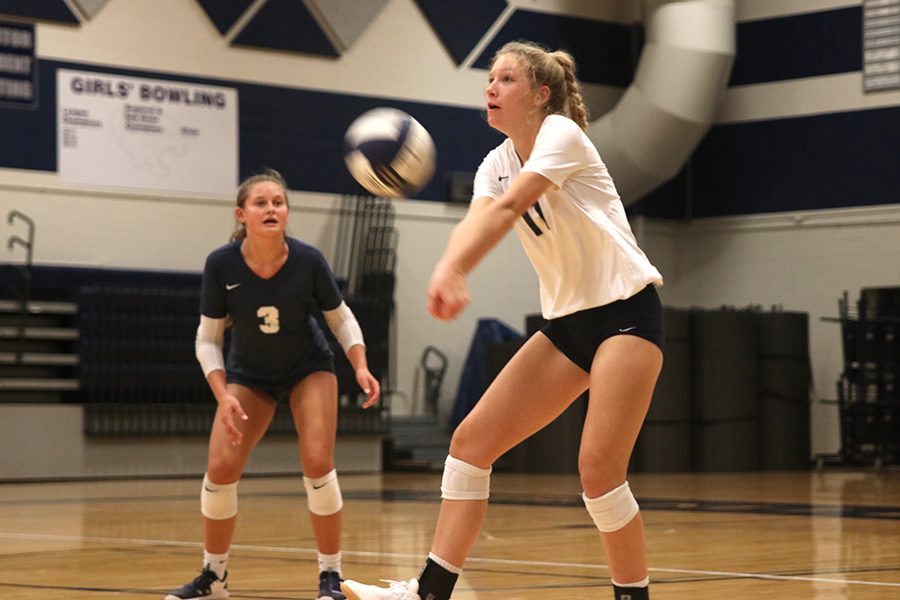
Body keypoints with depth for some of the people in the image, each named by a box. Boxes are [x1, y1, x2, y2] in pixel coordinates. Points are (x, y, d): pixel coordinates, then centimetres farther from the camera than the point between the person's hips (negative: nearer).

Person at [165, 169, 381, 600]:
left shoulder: (308, 261, -23)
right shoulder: (221, 265, -23)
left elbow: (340, 317, -6)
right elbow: (207, 339, -12)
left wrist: (360, 367, -20)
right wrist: (223, 396, -24)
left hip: (309, 369, -1)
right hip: (249, 376, 1)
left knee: (317, 464, -17)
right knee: (220, 468, -9)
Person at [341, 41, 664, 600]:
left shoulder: (562, 134, -11)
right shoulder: (496, 164, 9)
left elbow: (507, 209, -29)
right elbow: (476, 221, -13)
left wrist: (451, 272, -44)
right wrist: (449, 272, -37)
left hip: (627, 309, -7)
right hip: (568, 321, 8)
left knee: (598, 468, -17)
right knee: (472, 440, -3)